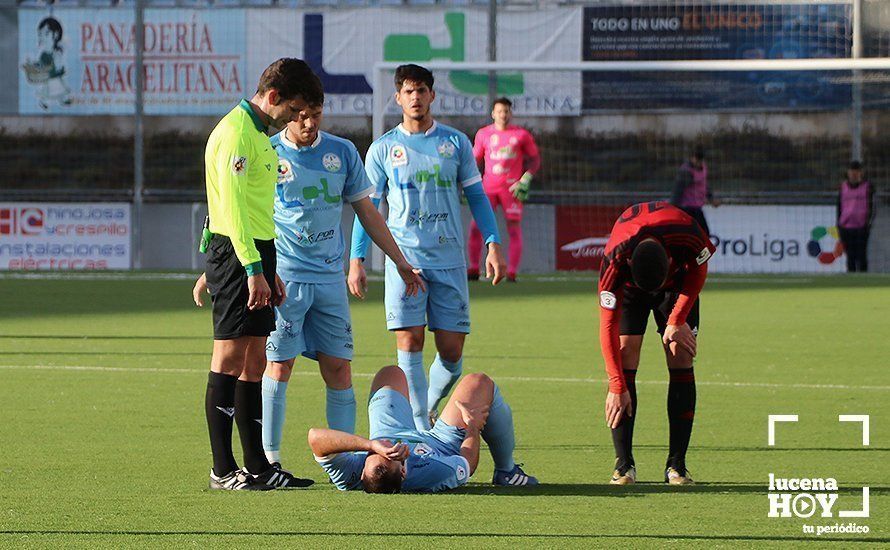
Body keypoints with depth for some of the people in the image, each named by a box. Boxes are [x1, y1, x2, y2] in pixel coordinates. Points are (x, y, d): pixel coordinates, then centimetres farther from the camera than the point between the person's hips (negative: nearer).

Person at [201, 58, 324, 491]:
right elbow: (233, 207, -20)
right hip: (235, 255, -10)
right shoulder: (235, 132, -13)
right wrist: (253, 269, -24)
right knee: (230, 358, -8)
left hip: (255, 252, 10)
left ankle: (257, 465, 11)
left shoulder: (259, 134, 19)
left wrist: (269, 270, 23)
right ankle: (223, 470, -6)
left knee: (254, 361, 9)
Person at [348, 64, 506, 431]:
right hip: (404, 258, -1)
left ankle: (428, 407, 23)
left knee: (451, 351, -2)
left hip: (449, 259, 1)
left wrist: (493, 245, 1)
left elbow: (476, 197, 12)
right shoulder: (383, 149, 6)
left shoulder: (456, 143, 8)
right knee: (410, 341, -10)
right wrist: (356, 259, 1)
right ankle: (419, 428, -7)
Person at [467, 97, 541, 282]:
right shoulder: (483, 134, 10)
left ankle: (512, 272, -3)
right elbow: (474, 160, 18)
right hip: (488, 187, 2)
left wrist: (525, 181, -4)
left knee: (514, 229, -5)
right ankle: (473, 269, 2)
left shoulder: (522, 135, 4)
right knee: (476, 226, -7)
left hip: (512, 188, -2)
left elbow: (534, 160, 10)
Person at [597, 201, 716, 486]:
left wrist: (677, 321, -16)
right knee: (625, 360, -15)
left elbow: (698, 271, -12)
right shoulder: (614, 260, -37)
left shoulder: (688, 237, -38)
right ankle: (623, 464, -12)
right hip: (629, 286, -1)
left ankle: (677, 465, -8)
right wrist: (617, 387, -30)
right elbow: (608, 327, -29)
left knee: (681, 362, -11)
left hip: (678, 281, 1)